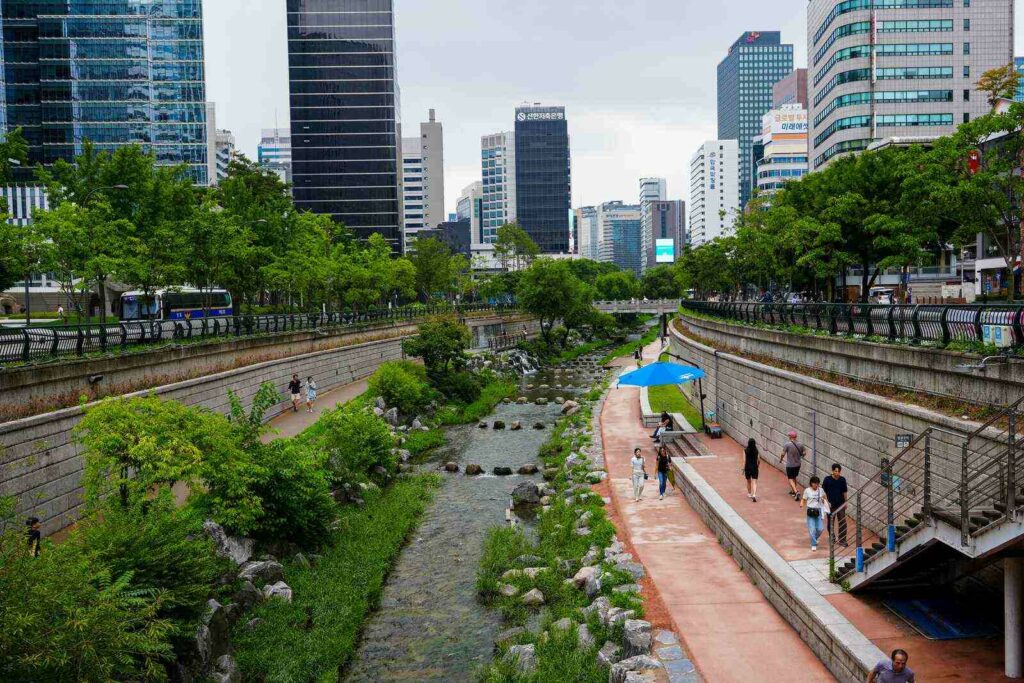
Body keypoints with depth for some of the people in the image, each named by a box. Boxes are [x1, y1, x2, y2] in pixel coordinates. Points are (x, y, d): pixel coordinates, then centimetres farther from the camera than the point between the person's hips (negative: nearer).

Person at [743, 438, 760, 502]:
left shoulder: (745, 451, -9)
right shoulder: (757, 451, -5)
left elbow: (744, 461, -8)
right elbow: (759, 460, 1)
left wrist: (743, 469, -2)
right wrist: (758, 466, 21)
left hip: (747, 467, 0)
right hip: (754, 467, 0)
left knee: (748, 482, 19)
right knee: (754, 482, 0)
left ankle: (749, 494, 35)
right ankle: (754, 495, -17)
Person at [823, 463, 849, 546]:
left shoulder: (842, 479, -2)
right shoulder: (827, 479, -10)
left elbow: (844, 492, 8)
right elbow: (824, 491, -6)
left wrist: (845, 502, 10)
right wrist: (827, 501, -13)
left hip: (841, 505, 2)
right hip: (831, 505, -2)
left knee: (843, 523, -1)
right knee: (831, 522, 11)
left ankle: (842, 540, 7)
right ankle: (832, 538, 29)